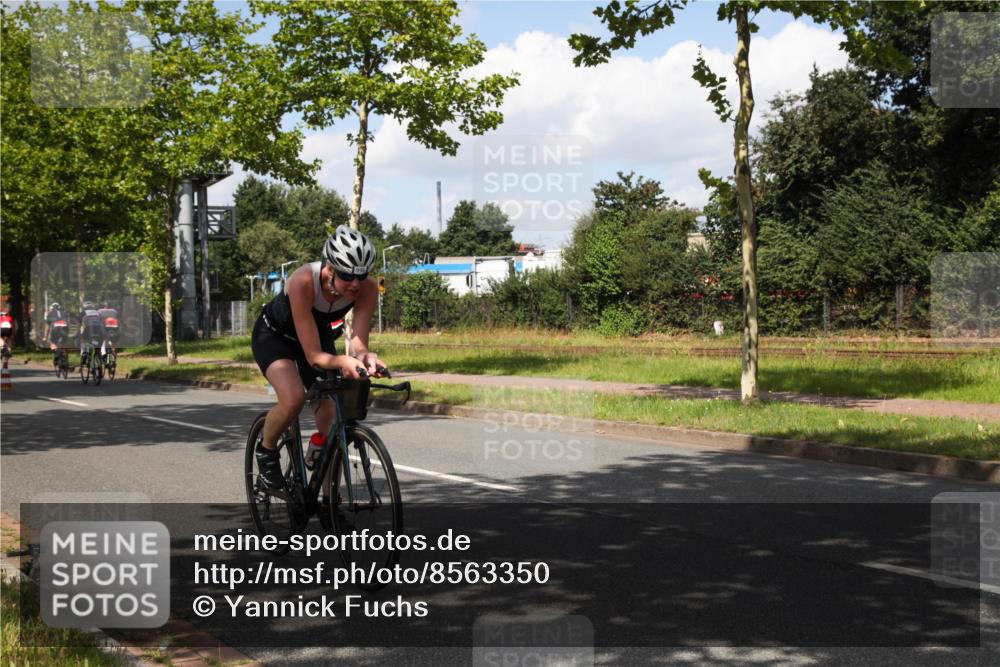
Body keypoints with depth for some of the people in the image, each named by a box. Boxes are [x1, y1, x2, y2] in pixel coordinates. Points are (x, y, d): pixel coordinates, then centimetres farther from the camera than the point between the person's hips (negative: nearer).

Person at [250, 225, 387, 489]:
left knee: (332, 423, -5)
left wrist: (365, 357, -52)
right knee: (293, 399, -31)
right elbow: (314, 355, -39)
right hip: (274, 335, -4)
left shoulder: (367, 289, -28)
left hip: (320, 337, 4)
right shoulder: (303, 282, -39)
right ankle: (267, 450, 0)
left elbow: (358, 344, -29)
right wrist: (344, 361, -58)